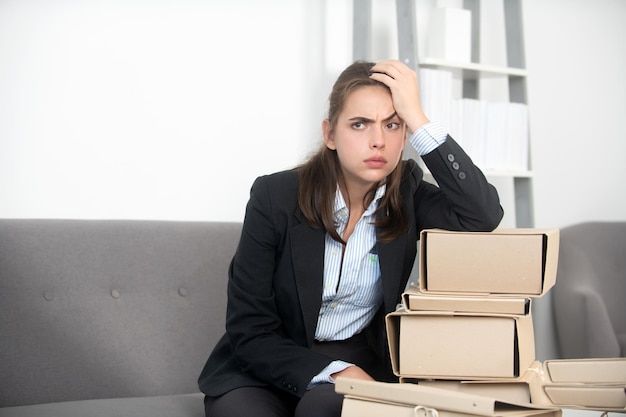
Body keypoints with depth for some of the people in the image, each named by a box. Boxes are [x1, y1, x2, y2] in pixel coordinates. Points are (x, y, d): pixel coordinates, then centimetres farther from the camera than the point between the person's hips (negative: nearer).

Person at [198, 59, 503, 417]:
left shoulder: (407, 196, -4)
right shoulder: (275, 196, -13)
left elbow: (484, 216, -24)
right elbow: (250, 332, -11)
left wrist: (417, 119, -24)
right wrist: (334, 372, -25)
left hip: (359, 364, 0)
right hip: (269, 366, 0)